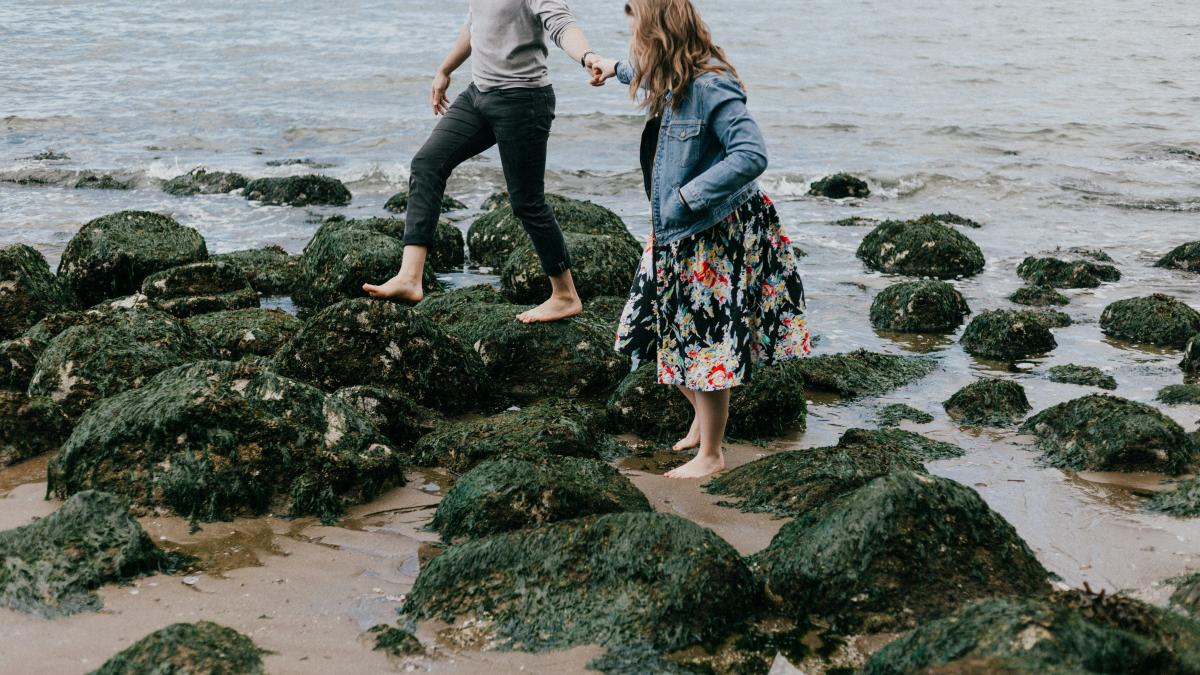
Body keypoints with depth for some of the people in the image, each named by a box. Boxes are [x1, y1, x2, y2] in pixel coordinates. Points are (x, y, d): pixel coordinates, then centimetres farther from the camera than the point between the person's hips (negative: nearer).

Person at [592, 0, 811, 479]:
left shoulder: (710, 87, -24)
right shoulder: (668, 80, 5)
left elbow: (751, 156, -30)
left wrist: (686, 196, -26)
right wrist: (616, 69, 51)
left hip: (715, 235, -9)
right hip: (675, 232, 9)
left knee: (702, 344, 0)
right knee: (668, 334, 14)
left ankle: (710, 456, 15)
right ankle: (702, 418, 35)